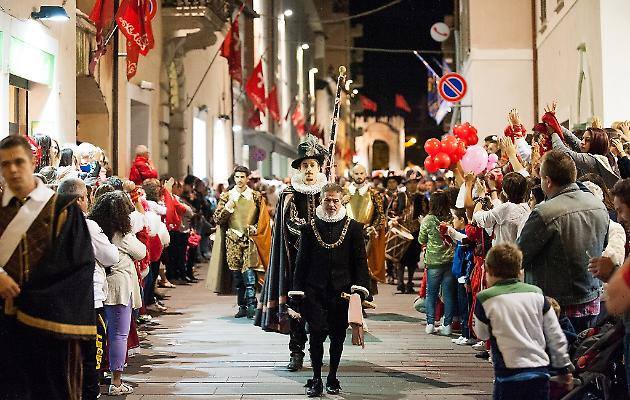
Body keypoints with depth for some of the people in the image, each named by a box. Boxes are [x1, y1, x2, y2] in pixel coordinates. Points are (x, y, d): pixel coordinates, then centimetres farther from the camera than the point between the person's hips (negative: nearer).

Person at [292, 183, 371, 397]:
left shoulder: (353, 228, 4)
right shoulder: (310, 228, 5)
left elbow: (360, 261, 5)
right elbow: (302, 261, 7)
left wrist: (360, 288, -4)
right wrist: (298, 291, 3)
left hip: (342, 291, 1)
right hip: (315, 292, 0)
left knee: (338, 337, 8)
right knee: (317, 334, -6)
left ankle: (332, 378, 22)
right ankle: (316, 380, 5)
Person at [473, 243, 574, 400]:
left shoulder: (485, 299, -4)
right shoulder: (536, 293, 6)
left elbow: (482, 334, 13)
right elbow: (556, 336, 9)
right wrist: (564, 368, 20)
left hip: (509, 374, -4)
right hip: (541, 372, 4)